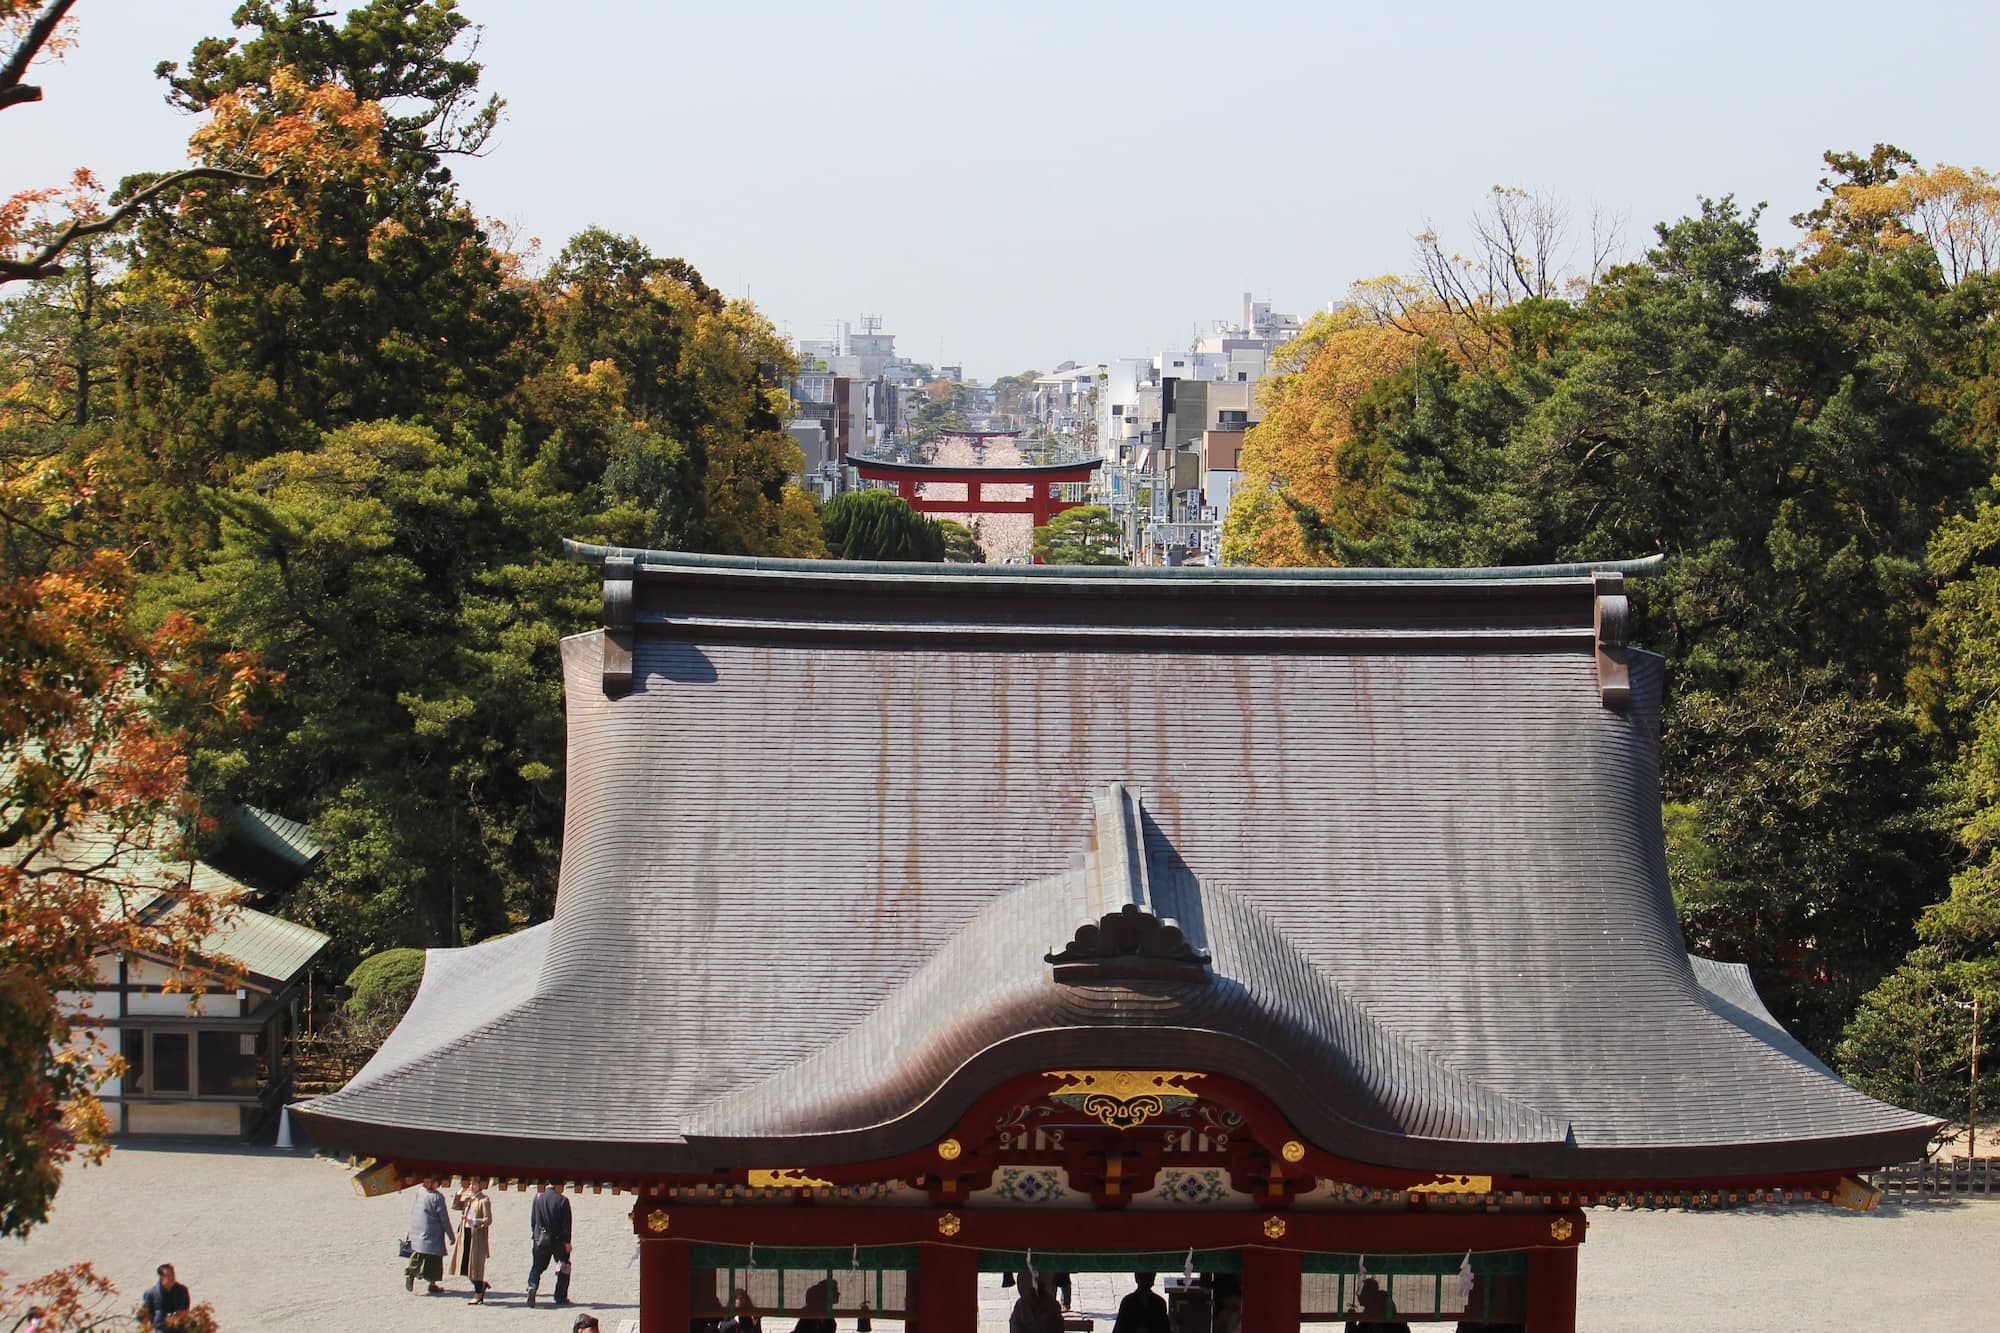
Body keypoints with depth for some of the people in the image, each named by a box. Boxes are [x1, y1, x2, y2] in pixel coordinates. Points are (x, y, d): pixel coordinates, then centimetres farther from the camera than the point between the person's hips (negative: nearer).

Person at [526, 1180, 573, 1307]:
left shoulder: (538, 1198, -1)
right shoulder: (562, 1200, -10)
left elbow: (533, 1219, 6)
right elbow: (566, 1223, -9)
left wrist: (535, 1236, 16)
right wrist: (567, 1241, -4)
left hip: (541, 1239, 2)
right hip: (558, 1239, -2)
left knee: (537, 1267, 10)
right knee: (564, 1268, 12)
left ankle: (532, 1286, -16)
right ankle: (561, 1297, 11)